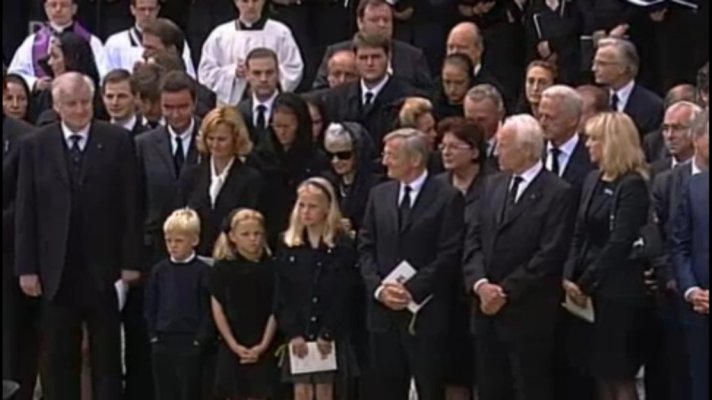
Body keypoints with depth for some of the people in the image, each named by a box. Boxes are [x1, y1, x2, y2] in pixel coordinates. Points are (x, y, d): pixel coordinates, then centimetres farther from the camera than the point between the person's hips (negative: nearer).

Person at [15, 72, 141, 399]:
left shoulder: (117, 141, -1)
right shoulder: (36, 145, 3)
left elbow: (131, 207, -2)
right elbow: (26, 211, 3)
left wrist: (131, 261, -6)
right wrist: (26, 267, -2)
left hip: (104, 268, -1)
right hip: (56, 271, 1)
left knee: (107, 357, 6)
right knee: (59, 359, 7)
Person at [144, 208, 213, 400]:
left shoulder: (202, 272, -6)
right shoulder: (159, 270, 6)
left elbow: (209, 310, -7)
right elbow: (150, 307, 10)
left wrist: (200, 340, -12)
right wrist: (153, 335, 3)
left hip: (190, 345, -4)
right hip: (162, 344, 4)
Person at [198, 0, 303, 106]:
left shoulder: (281, 33, 4)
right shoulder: (220, 34, 8)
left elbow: (294, 71, 3)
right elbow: (206, 73, 6)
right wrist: (233, 72, -10)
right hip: (231, 105, 1)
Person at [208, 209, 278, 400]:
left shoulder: (270, 267, -1)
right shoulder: (222, 268, -2)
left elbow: (275, 310, 0)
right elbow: (218, 310, -2)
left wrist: (263, 345, -8)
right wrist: (234, 345, -9)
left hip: (263, 348, 0)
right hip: (232, 347, 0)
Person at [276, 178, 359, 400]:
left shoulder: (342, 246, -3)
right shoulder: (287, 246, 5)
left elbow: (343, 294, -6)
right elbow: (282, 296, 2)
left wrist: (328, 334, -12)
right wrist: (292, 333, -8)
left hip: (331, 335, -2)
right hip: (298, 333, 2)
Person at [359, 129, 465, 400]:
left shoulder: (447, 197, -5)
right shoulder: (379, 195, 12)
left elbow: (449, 255, -10)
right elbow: (366, 248, 10)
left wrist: (412, 289, -15)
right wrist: (378, 287, -6)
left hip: (426, 312, -5)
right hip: (383, 310, 5)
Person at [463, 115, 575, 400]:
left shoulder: (558, 193, -9)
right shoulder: (493, 186, 13)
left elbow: (550, 254, -15)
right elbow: (474, 240, 9)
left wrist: (506, 291, -14)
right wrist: (480, 283, -8)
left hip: (528, 315, -6)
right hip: (488, 310, 6)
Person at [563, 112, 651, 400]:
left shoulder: (632, 185, -12)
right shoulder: (593, 180, 12)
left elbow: (620, 243, -17)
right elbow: (580, 236, 11)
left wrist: (586, 283, -13)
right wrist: (569, 277, -2)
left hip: (617, 291, -7)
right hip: (588, 290, 7)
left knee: (619, 376, -1)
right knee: (600, 375, 10)